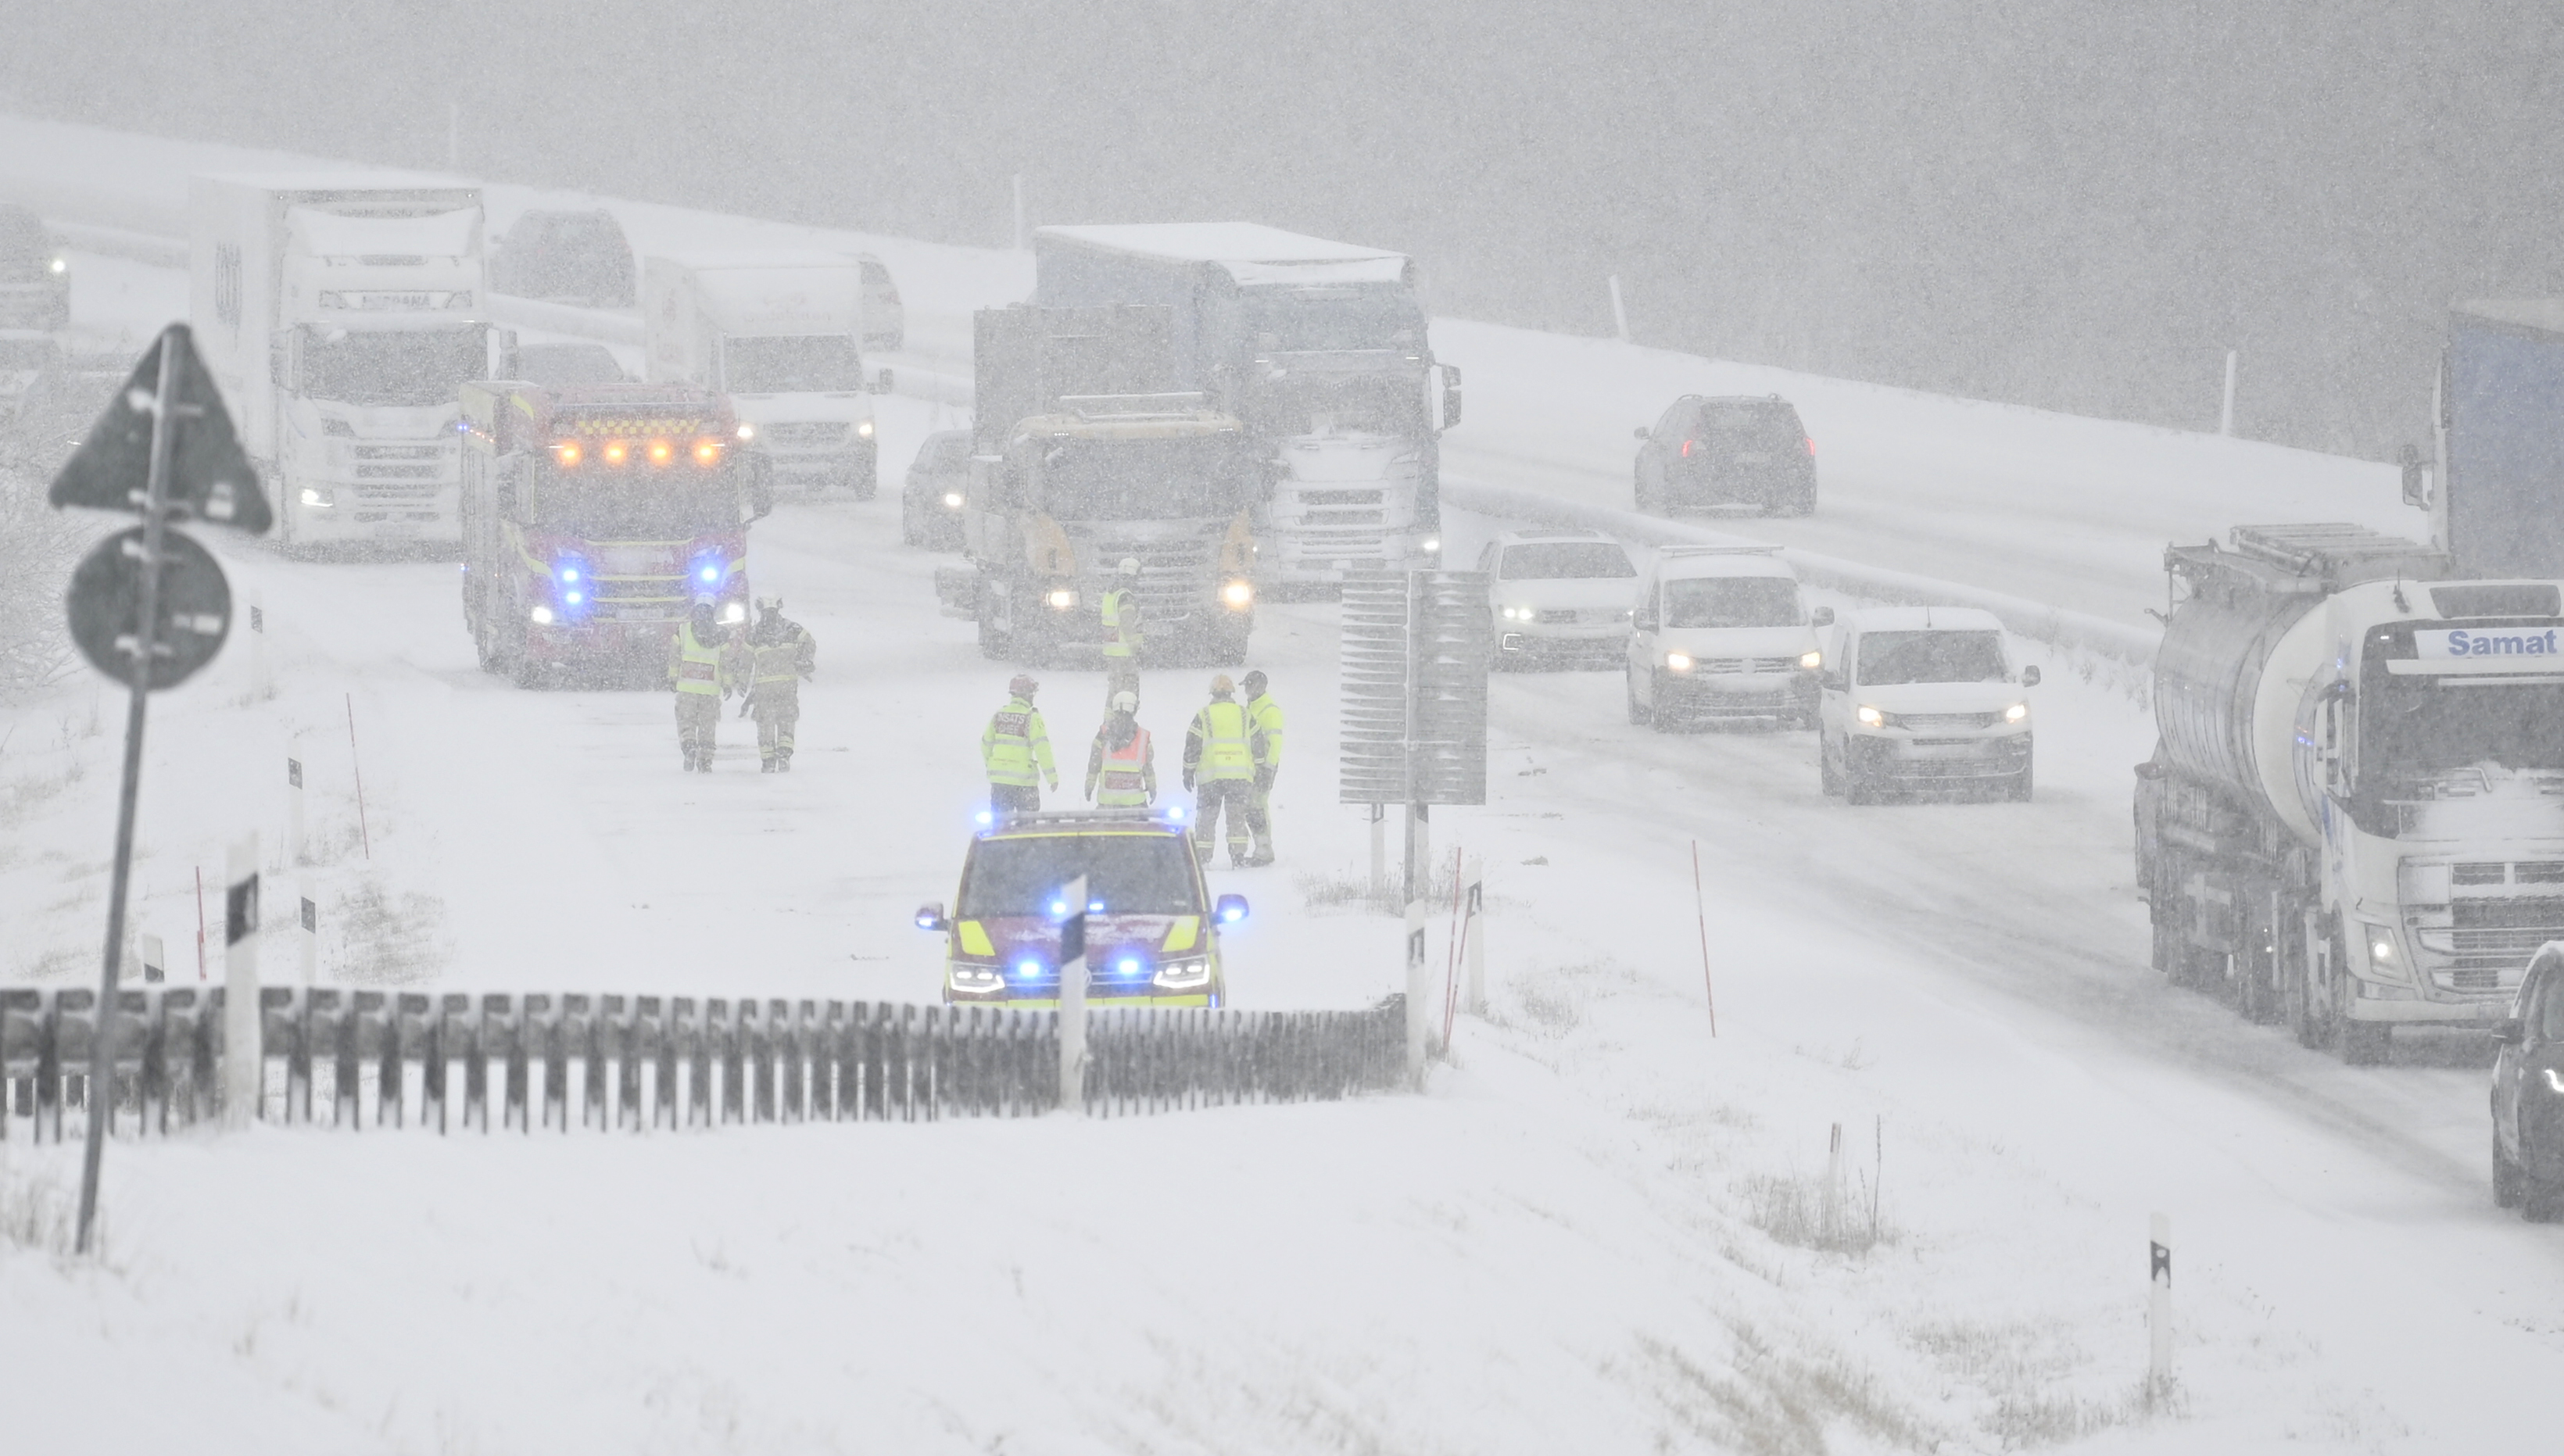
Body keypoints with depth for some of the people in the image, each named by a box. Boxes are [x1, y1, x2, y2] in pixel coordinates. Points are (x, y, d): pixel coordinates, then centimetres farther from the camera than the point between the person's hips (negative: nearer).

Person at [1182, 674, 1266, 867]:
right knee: (1238, 816, 7)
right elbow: (1255, 745, 10)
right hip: (1240, 775, 2)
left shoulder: (1204, 715, 0)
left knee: (1206, 816, 6)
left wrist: (1188, 772, 9)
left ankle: (1201, 857, 5)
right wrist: (1254, 771, 19)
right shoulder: (1245, 715, 6)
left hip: (1211, 776, -2)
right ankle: (1238, 856, 0)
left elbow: (1192, 746, 0)